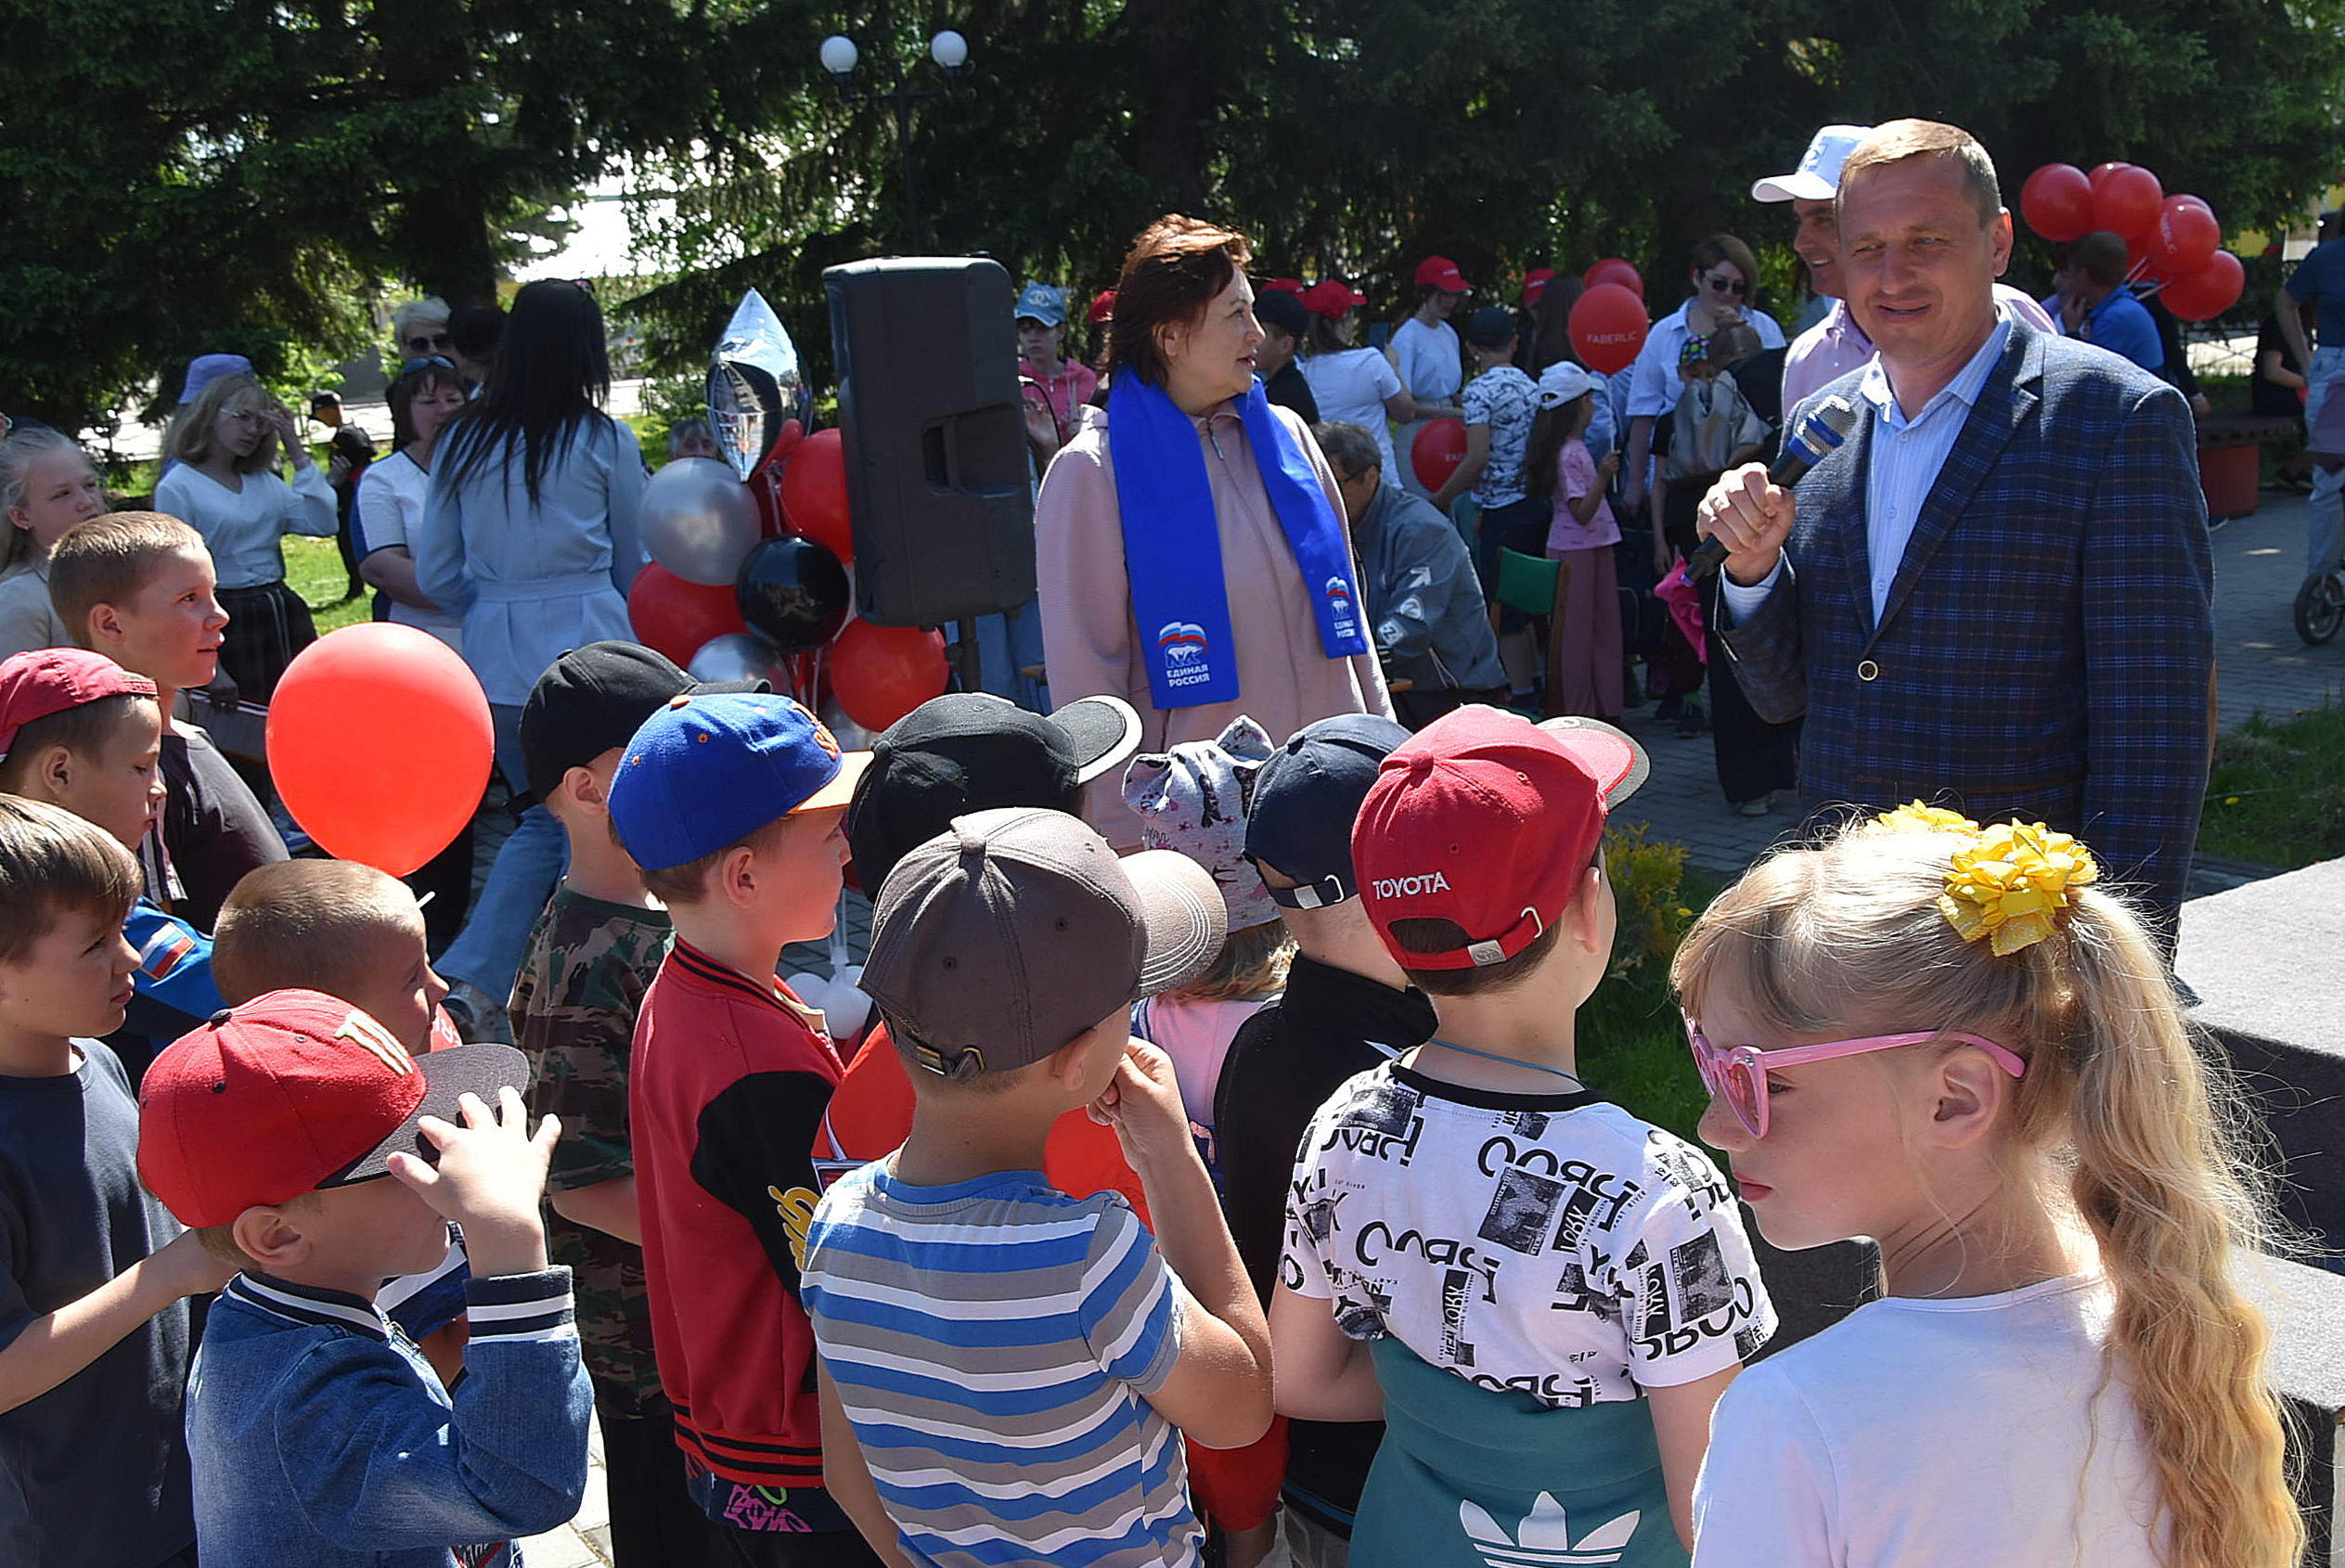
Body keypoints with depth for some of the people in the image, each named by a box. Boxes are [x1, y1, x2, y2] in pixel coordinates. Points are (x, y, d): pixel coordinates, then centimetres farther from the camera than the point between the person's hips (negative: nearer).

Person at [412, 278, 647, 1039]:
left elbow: (435, 576, 9)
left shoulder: (462, 442, 6)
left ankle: (468, 979, 9)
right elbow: (634, 565, 11)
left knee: (544, 817, 18)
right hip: (588, 652, -5)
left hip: (494, 660, 5)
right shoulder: (605, 442, -2)